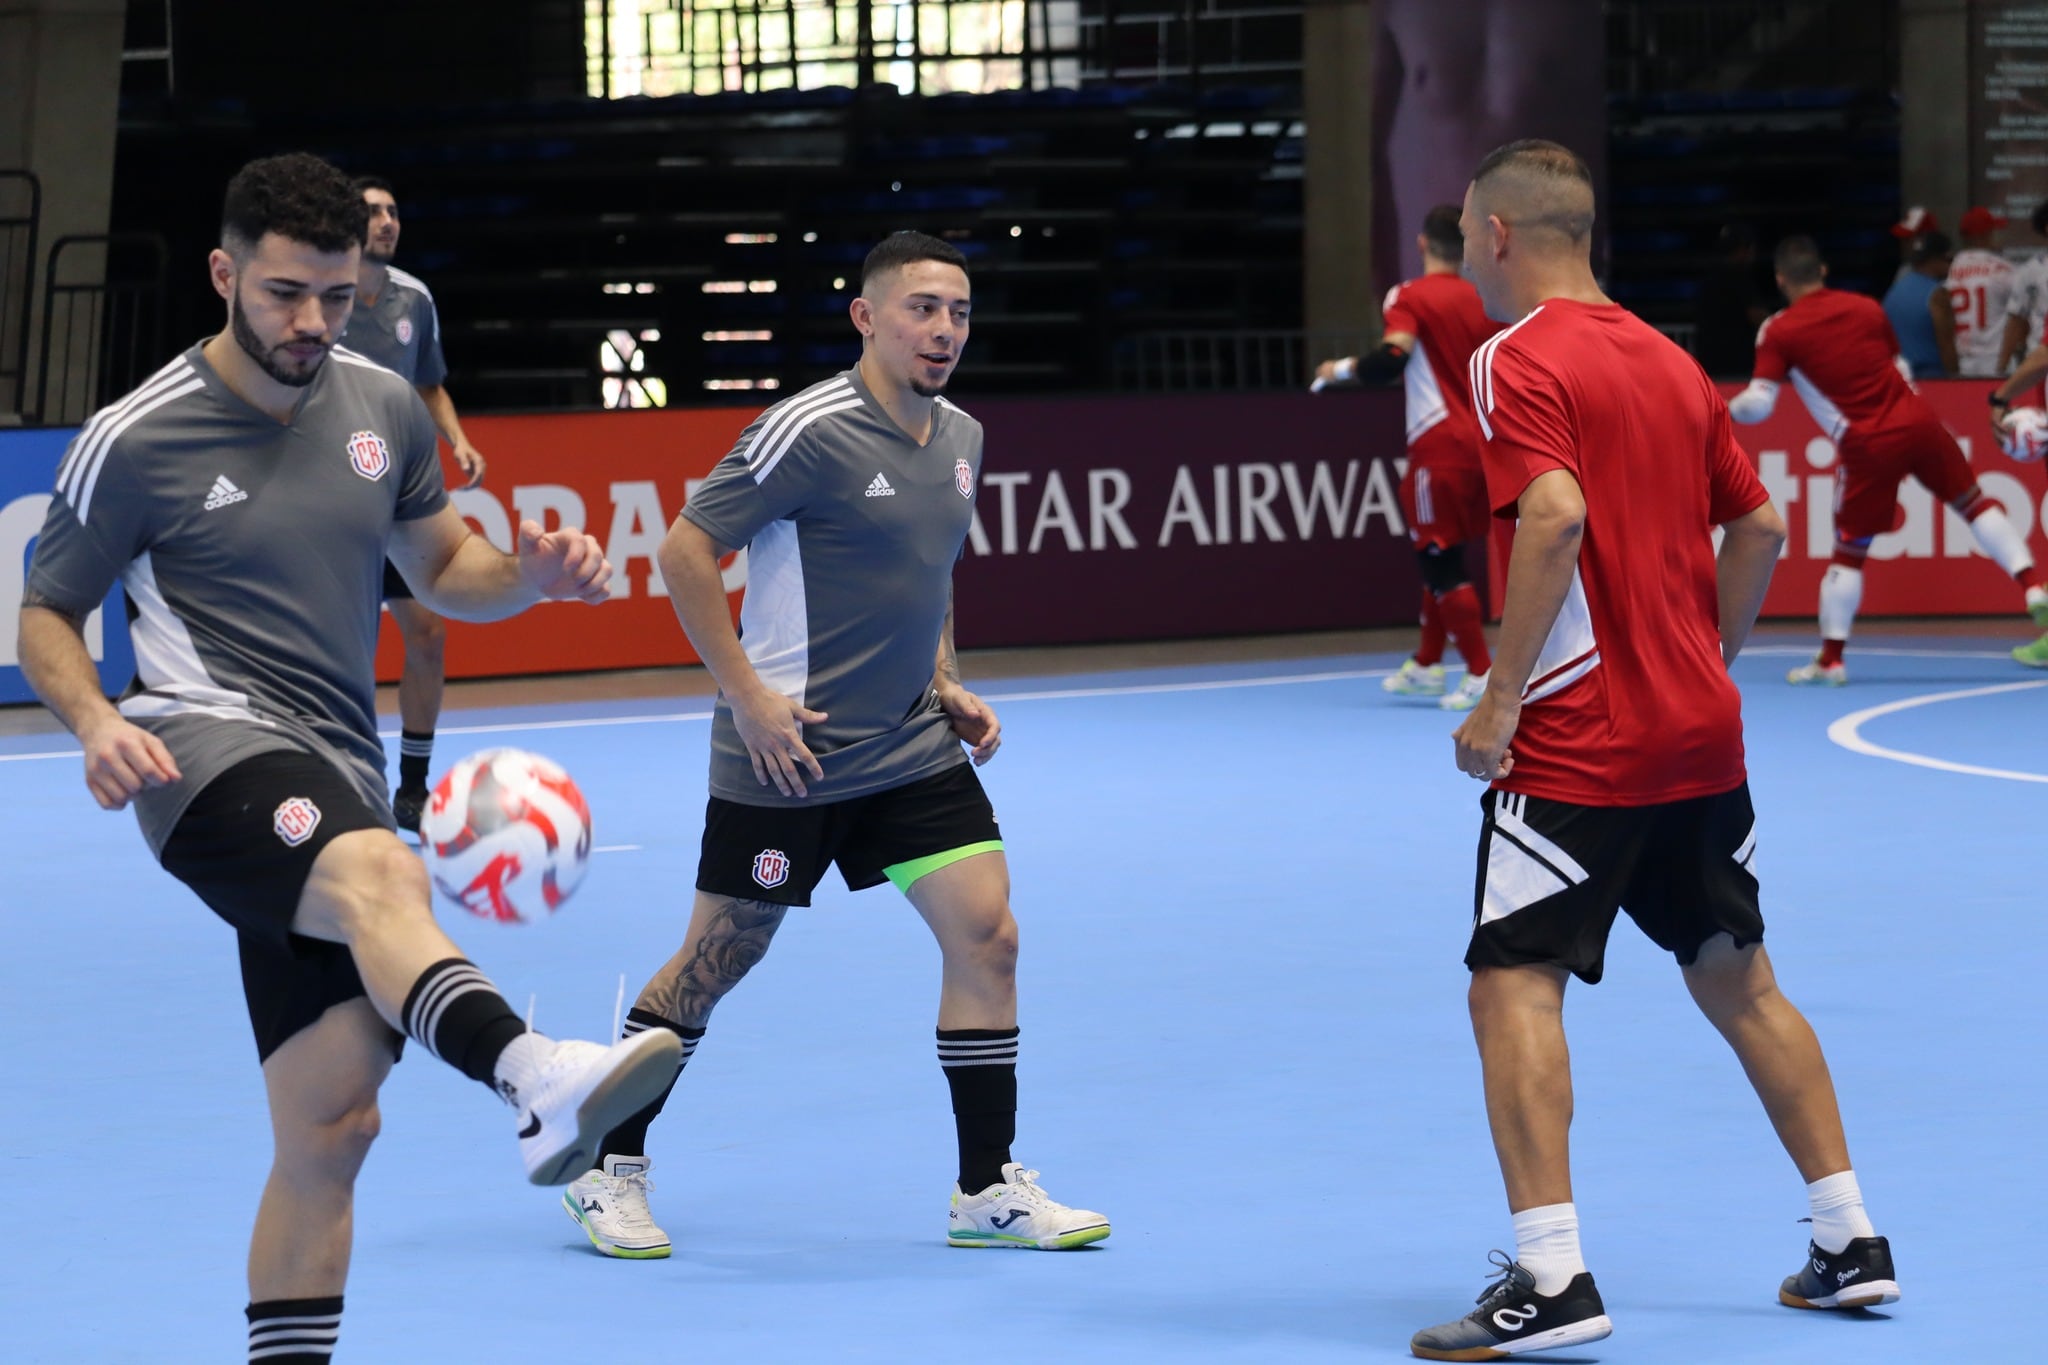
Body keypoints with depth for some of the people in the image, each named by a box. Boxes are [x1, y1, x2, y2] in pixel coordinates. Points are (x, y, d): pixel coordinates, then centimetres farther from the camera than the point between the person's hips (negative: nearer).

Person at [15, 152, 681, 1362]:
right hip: (209, 750, -7)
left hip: (337, 789, 7)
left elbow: (440, 566, 23)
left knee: (331, 1128, 3)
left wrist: (532, 571, 1)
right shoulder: (135, 442, -3)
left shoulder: (384, 407, 11)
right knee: (385, 874, -39)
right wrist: (95, 721, -15)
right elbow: (48, 615, 6)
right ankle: (540, 1080, -67)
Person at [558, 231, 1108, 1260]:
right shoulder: (810, 432, -17)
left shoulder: (960, 438, 7)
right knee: (717, 959, 2)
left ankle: (989, 1191, 4)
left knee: (985, 934, -4)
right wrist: (746, 694, -16)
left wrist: (945, 683, 11)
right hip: (788, 751, -7)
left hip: (912, 745, 7)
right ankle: (611, 1171, 19)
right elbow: (685, 550, -14)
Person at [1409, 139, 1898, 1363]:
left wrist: (1501, 699, -21)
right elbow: (1760, 528, 16)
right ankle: (1850, 1243, 20)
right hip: (1702, 735, 8)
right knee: (1738, 978, 17)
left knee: (1514, 987, -6)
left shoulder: (1520, 358, -10)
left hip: (1577, 745, -8)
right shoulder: (1668, 360, 13)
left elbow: (1556, 518, -24)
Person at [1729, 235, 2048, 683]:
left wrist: (1731, 407, 16)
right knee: (1972, 501, 15)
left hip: (1866, 447, -3)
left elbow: (1757, 405, -4)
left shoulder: (1778, 332, 1)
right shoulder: (1866, 308, 13)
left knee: (1849, 549, 7)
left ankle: (1831, 659, 11)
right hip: (1917, 421, 3)